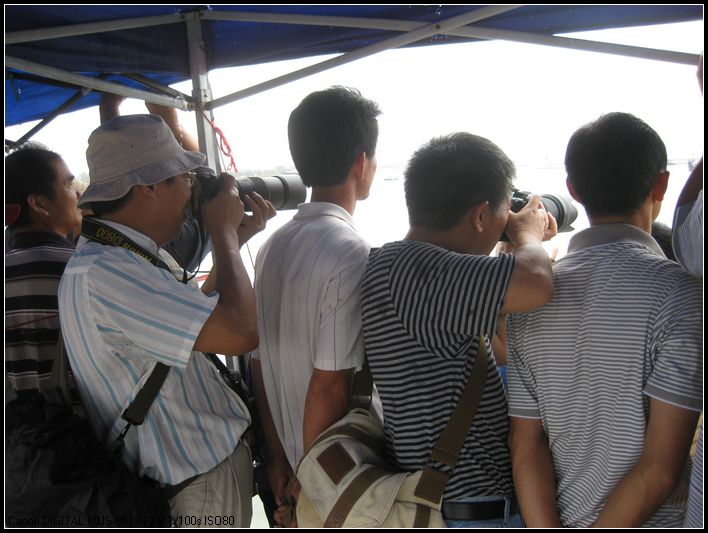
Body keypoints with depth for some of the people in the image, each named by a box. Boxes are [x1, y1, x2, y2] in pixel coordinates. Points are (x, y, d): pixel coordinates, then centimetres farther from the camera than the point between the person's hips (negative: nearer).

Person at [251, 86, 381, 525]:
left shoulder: (272, 246, 2)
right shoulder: (353, 253, -22)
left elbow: (259, 364, 6)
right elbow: (329, 387, -24)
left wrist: (278, 456, 14)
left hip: (293, 464, 7)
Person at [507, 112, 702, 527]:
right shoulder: (679, 293, -16)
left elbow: (525, 445, -4)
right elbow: (661, 468, -18)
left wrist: (548, 526, -5)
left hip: (564, 518, 4)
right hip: (652, 521, -3)